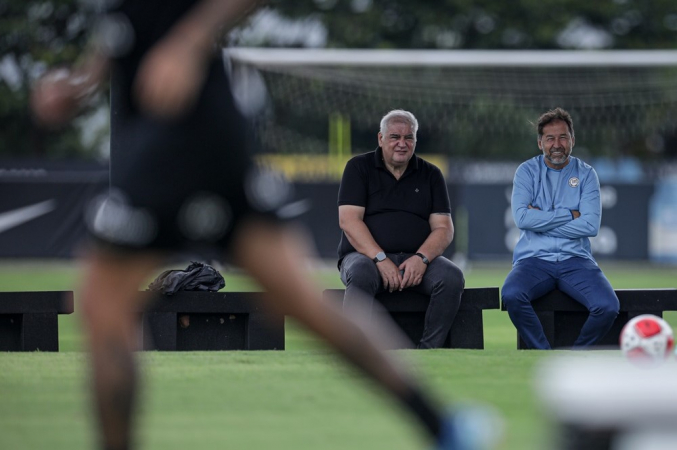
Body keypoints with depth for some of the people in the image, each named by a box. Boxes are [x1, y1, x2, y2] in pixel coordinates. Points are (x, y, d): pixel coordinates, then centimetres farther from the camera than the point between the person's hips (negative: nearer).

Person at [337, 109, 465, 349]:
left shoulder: (430, 175, 14)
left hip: (416, 261, 3)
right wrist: (381, 259, -19)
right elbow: (348, 220, -5)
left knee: (452, 277, -27)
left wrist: (421, 258, -16)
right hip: (365, 255, -3)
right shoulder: (359, 168, 7)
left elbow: (444, 229, 6)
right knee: (361, 275, -37)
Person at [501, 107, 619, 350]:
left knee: (608, 306, -27)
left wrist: (542, 220, -7)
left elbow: (591, 226, -6)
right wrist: (570, 215, -7)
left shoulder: (586, 174, 8)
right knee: (511, 295, -34)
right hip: (534, 259, -1)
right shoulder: (527, 171, 7)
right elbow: (522, 218, -9)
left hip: (575, 259, 1)